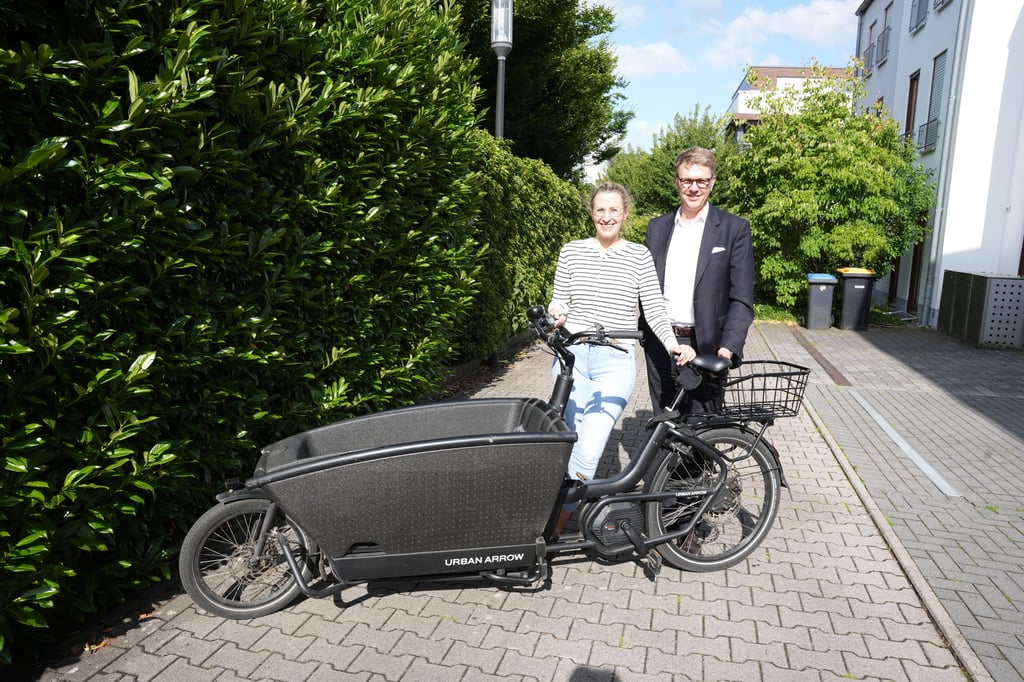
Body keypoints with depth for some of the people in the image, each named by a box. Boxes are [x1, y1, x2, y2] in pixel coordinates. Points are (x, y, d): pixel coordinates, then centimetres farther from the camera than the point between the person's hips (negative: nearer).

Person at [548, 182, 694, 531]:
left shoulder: (639, 255, 3)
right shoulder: (572, 251, 7)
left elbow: (654, 309, -1)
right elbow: (559, 300, 10)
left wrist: (672, 344, -17)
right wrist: (556, 314, -13)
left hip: (616, 362, -2)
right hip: (572, 356, 2)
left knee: (589, 451, -13)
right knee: (574, 445, 6)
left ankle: (556, 523, 7)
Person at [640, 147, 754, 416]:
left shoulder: (734, 228, -1)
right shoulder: (657, 227, 10)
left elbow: (742, 298, -6)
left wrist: (728, 347, -17)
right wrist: (644, 334, 1)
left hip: (706, 345, -3)